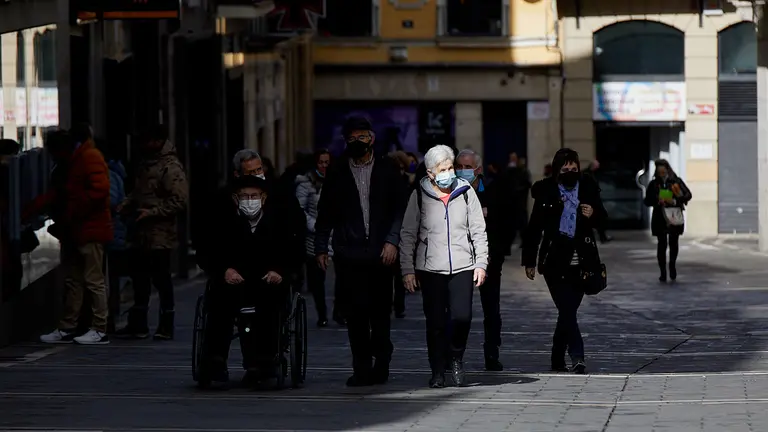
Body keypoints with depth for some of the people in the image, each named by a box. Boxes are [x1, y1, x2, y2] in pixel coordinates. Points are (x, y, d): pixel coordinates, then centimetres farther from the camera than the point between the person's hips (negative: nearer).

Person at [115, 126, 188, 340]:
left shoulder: (171, 167, -13)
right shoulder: (145, 163, 16)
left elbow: (179, 201, -18)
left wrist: (152, 212, -22)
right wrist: (125, 206, 8)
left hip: (160, 236, -9)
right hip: (141, 234, 9)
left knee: (161, 279, -2)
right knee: (140, 279, 13)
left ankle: (166, 326, 6)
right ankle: (137, 325, 22)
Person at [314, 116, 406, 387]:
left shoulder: (387, 170, 8)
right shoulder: (337, 174, 10)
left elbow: (399, 209, 4)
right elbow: (325, 214, 12)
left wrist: (392, 241, -8)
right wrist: (321, 248, 4)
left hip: (381, 253, 0)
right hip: (348, 254, 0)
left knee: (380, 312, 3)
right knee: (355, 313, -5)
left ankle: (381, 363, 16)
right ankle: (362, 368, -1)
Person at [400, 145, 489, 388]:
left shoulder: (466, 193, 5)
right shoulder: (420, 196, 1)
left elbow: (479, 231, 9)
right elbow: (408, 234, 6)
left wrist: (481, 263, 2)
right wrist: (408, 269, 1)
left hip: (462, 267, 0)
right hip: (430, 268, 0)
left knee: (462, 316, -12)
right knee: (436, 322, -1)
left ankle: (456, 357, 15)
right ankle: (438, 372, 11)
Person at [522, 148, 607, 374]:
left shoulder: (588, 187, 4)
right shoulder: (546, 191, -4)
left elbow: (602, 216, 17)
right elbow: (534, 228, -1)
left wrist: (593, 214, -8)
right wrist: (529, 261, -1)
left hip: (581, 261, 3)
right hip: (555, 261, -3)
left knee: (568, 311, 10)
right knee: (568, 311, -13)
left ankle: (557, 360, 22)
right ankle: (577, 358, -21)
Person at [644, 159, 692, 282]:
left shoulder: (676, 182, 1)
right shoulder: (653, 184, 4)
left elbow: (688, 195, -3)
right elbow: (647, 201, 4)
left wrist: (675, 201, -17)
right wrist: (658, 201, -16)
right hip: (660, 218, 0)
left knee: (674, 243, 2)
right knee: (662, 244, -2)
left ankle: (672, 264, 29)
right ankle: (663, 272, 4)